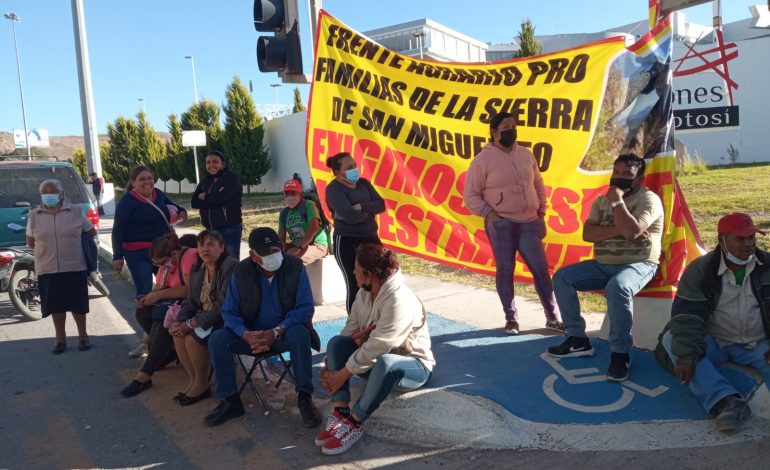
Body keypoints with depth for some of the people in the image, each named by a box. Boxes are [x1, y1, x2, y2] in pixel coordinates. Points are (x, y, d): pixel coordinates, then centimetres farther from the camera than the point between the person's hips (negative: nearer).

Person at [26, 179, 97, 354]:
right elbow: (30, 242, 12)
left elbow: (92, 232, 9)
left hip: (75, 268, -1)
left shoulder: (75, 212, -2)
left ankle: (83, 336, 23)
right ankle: (60, 338, 23)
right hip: (47, 270, 1)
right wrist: (45, 248, 6)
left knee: (78, 304, 7)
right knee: (56, 305, 8)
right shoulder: (34, 215, 2)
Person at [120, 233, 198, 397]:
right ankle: (169, 351, 2)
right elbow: (158, 288, 10)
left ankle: (144, 376, -22)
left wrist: (159, 295, -23)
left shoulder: (189, 256, -20)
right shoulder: (166, 262, 9)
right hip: (173, 302, 10)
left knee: (164, 322, -29)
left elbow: (190, 290, -26)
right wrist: (147, 298, -12)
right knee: (142, 313, -7)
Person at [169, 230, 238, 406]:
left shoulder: (231, 267, -19)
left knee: (192, 338, -23)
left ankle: (202, 384, -2)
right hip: (205, 317, 8)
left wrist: (192, 324, -24)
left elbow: (223, 306, -24)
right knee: (178, 334, -13)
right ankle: (193, 379, 3)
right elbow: (190, 301, 11)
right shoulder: (196, 269, 7)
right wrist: (179, 321, -10)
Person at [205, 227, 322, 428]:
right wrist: (246, 335, -26)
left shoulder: (295, 267, -12)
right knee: (217, 339, -21)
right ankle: (230, 400, -10)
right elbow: (229, 312, -5)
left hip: (285, 332, -2)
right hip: (252, 334, 3)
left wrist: (276, 332, -28)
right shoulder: (241, 272, -7)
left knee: (300, 334, -35)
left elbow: (305, 308, -16)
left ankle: (304, 398, -24)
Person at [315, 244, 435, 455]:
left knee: (385, 362, -41)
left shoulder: (399, 302, -30)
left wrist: (341, 375, -24)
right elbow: (349, 332, -1)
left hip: (413, 365, -8)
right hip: (377, 361, 8)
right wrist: (329, 366, -12)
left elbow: (375, 348, -30)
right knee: (336, 342, -14)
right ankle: (340, 413, -19)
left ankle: (353, 424, -24)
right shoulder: (364, 293, -3)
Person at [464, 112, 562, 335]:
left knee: (541, 268, 5)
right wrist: (489, 214, -14)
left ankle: (553, 317, 16)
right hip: (501, 224, -4)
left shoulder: (526, 155, 11)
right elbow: (470, 195, -4)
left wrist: (541, 211, 12)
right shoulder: (483, 159, -5)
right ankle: (511, 319, 15)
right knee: (505, 271, 3)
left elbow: (538, 185, 21)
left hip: (529, 222, 4)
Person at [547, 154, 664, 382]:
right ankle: (577, 339, 1)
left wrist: (617, 200, -17)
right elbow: (587, 233, -3)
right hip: (603, 265, 7)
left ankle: (620, 354, -22)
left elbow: (632, 231, -26)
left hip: (638, 264, -7)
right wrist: (619, 229, -17)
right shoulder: (602, 201, 12)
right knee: (562, 277, -7)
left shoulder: (648, 199, -8)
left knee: (617, 288, -38)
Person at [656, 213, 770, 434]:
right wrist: (685, 354, -29)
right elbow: (687, 315, -14)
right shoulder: (700, 269, -5)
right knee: (671, 340, -28)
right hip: (714, 343, -1)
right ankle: (725, 401, -44)